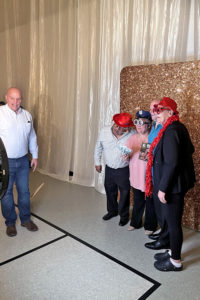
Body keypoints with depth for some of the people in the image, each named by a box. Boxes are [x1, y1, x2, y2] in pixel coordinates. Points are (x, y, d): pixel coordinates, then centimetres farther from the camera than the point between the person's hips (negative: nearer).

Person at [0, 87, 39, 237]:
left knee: (24, 191, 14)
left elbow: (32, 137, 13)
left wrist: (35, 156, 12)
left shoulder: (27, 114, 5)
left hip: (23, 160, 4)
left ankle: (26, 219, 31)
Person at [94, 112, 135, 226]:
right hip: (109, 169, 4)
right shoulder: (104, 131, -10)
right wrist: (97, 162, 9)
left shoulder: (132, 134, -19)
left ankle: (124, 215, 34)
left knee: (124, 193, 11)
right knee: (110, 191, 21)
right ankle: (112, 210, 45)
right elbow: (98, 147, 5)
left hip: (124, 170, -3)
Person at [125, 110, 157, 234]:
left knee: (150, 203, 12)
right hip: (136, 177, 5)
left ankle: (150, 226, 31)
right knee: (138, 201, 21)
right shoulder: (132, 138, 4)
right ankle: (135, 223, 39)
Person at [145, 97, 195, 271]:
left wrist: (163, 188, -21)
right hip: (178, 183, 10)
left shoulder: (171, 131, -22)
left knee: (173, 222, 5)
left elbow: (171, 163, -27)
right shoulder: (179, 127, 8)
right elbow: (190, 150, 20)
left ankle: (176, 262, 24)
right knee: (173, 220, 21)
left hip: (172, 185, -10)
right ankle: (173, 252, 39)